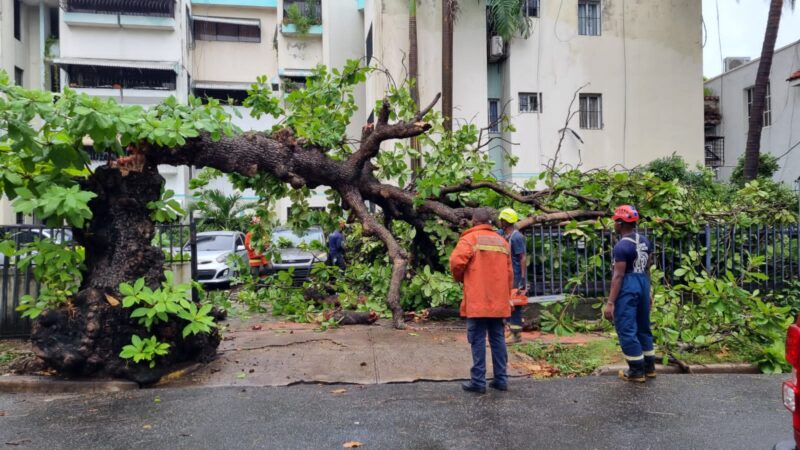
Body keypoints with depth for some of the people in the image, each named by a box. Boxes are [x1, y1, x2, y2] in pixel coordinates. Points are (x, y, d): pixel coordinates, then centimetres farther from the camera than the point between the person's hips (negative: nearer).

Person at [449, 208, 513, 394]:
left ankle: (478, 381, 0)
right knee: (497, 338, 11)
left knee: (478, 339, -2)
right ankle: (501, 379, 14)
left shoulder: (469, 239, -5)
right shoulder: (503, 242, 13)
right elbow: (509, 273, 13)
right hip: (499, 301, 5)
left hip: (477, 300, -5)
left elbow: (457, 261, -18)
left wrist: (460, 278, 2)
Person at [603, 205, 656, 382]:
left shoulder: (622, 246, -17)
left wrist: (610, 302, -18)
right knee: (643, 327, 18)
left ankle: (636, 371, 7)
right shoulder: (645, 241, 9)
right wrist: (647, 293, 25)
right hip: (643, 285, 9)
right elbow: (647, 269, 16)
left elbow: (618, 276, -19)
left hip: (627, 289, -9)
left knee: (626, 330, 1)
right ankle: (649, 366, 27)